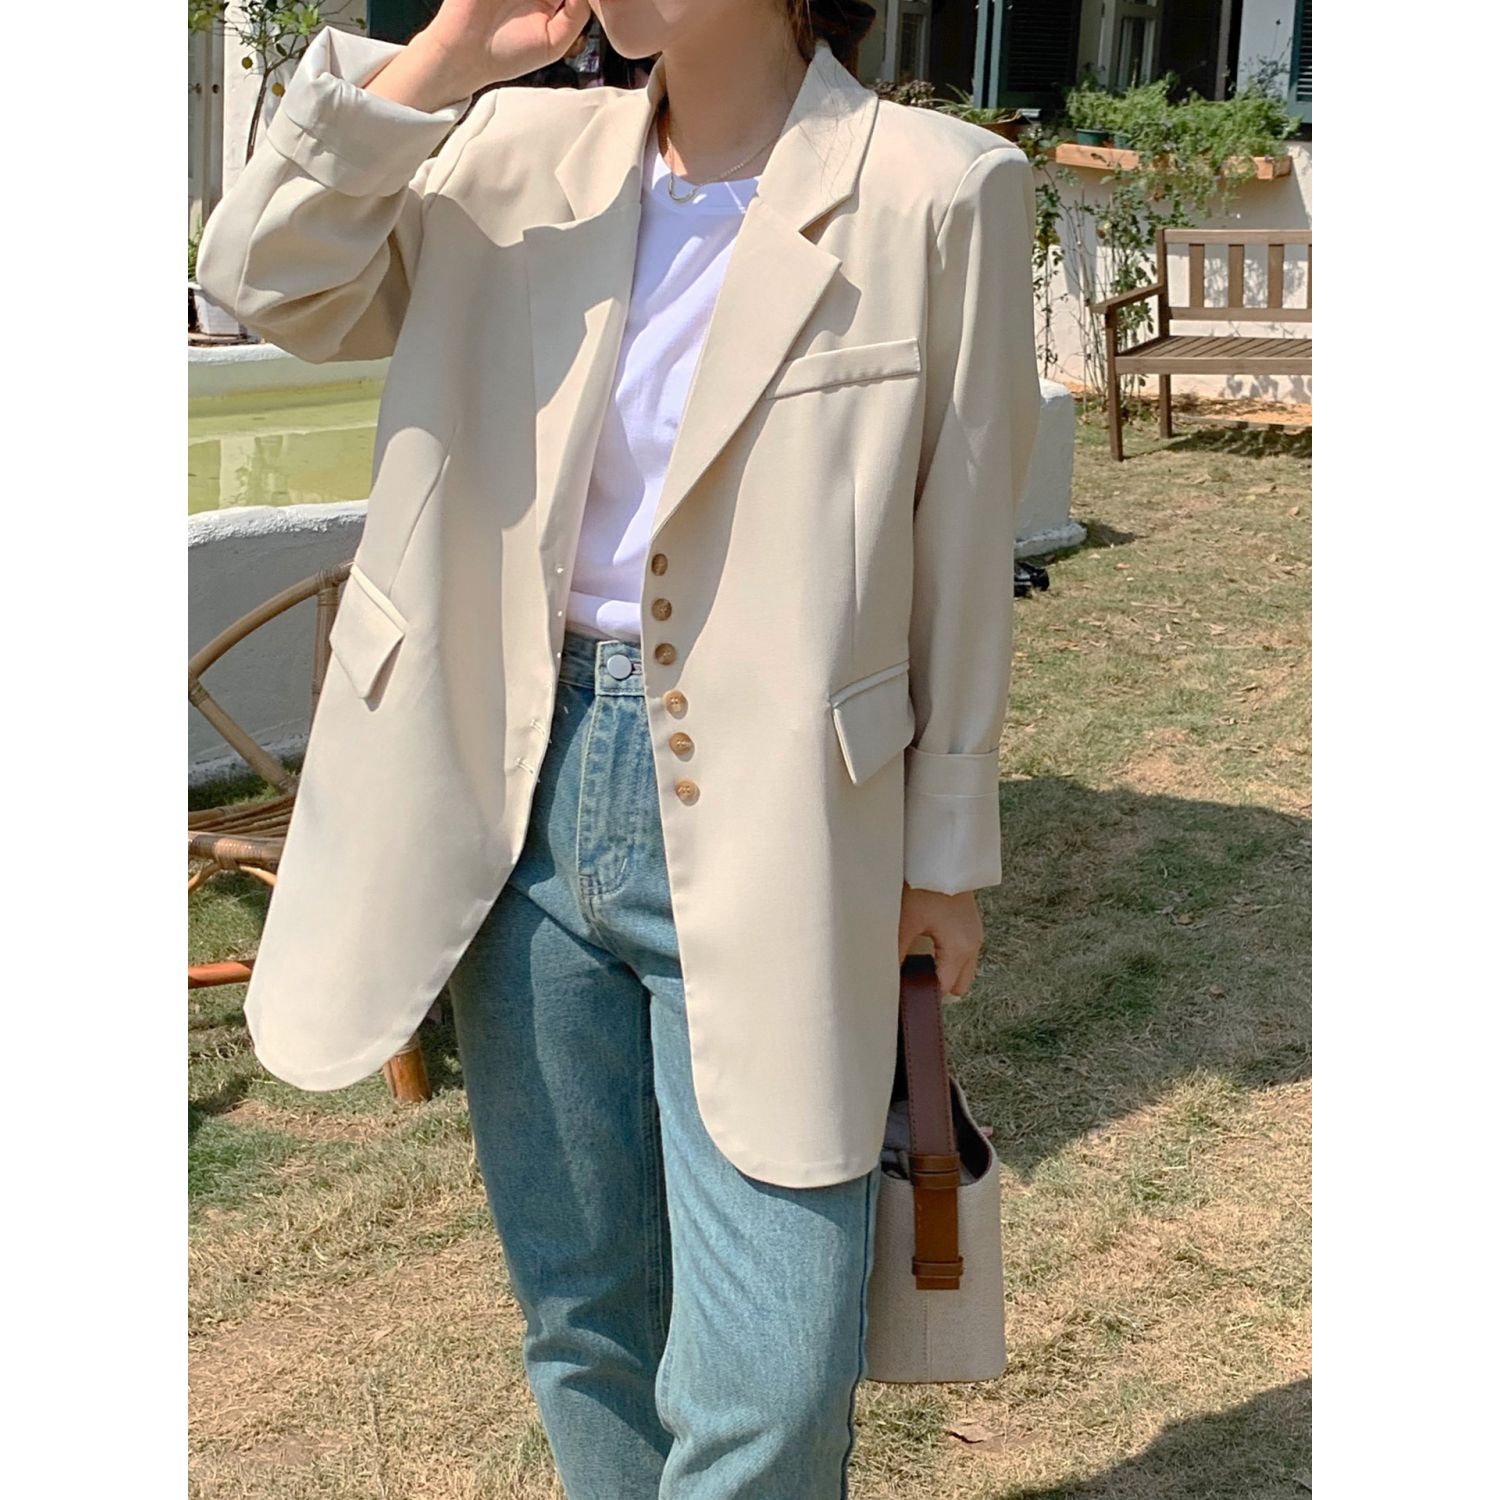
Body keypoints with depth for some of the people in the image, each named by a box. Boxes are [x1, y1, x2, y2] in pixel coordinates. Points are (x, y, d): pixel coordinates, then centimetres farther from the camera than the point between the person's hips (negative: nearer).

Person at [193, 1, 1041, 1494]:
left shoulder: (932, 193, -8)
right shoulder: (522, 155, 4)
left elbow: (960, 549, -3)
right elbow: (270, 281, 0)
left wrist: (946, 851, 2)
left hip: (761, 824, -4)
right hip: (528, 791, 4)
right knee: (582, 1309, 18)